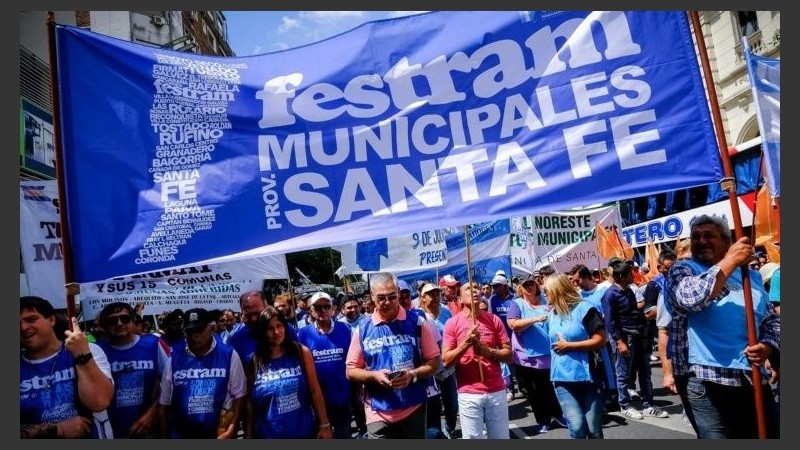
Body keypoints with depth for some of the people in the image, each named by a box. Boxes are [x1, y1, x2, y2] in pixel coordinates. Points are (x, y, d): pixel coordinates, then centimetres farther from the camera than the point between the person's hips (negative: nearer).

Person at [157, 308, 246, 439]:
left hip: (219, 434, -1)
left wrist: (232, 428, -11)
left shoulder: (229, 354, -8)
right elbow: (164, 403, 4)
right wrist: (163, 436, 5)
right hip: (181, 434, 2)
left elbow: (238, 395, -4)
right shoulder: (174, 357, -3)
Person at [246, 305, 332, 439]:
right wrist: (249, 435, 2)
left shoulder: (302, 352, -5)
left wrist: (324, 424, -4)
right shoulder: (255, 362, -3)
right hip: (269, 434, 0)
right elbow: (250, 402, 1)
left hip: (304, 432, 0)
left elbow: (315, 391, -3)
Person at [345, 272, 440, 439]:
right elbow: (351, 371, 3)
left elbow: (433, 363, 0)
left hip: (414, 410, 0)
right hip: (379, 414, 0)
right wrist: (374, 375, -15)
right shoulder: (362, 330, -1)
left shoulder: (417, 323, -2)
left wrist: (413, 375, -18)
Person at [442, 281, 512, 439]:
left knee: (501, 437, 11)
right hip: (468, 394, -2)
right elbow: (446, 361, -6)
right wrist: (466, 342, -19)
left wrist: (488, 351, -14)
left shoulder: (494, 319, 4)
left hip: (497, 391, 2)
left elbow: (509, 355, 4)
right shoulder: (452, 323, -2)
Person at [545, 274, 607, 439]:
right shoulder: (551, 315, 11)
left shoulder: (583, 308, -8)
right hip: (563, 379, 4)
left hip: (588, 377, -4)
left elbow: (600, 340, -13)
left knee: (593, 428, 4)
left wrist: (568, 346, -12)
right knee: (577, 427, -7)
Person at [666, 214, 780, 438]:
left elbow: (772, 319, 18)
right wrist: (730, 261, -16)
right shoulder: (682, 269, 2)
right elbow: (690, 299, -20)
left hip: (755, 380, 5)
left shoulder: (751, 275, 16)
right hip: (709, 382, -5)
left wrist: (767, 347, -3)